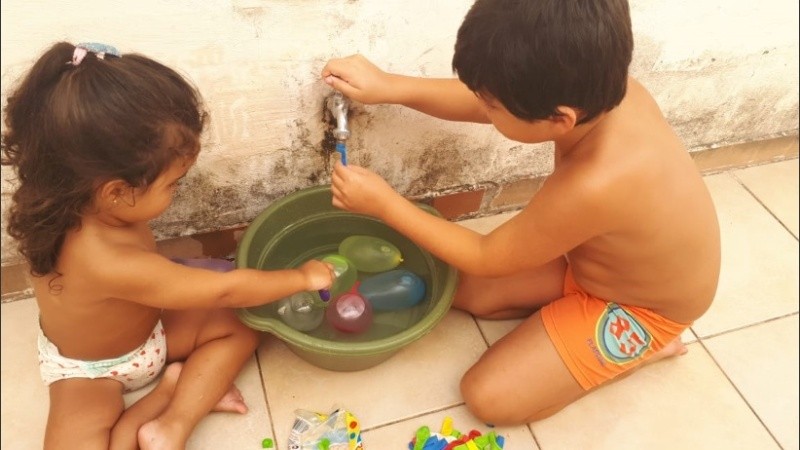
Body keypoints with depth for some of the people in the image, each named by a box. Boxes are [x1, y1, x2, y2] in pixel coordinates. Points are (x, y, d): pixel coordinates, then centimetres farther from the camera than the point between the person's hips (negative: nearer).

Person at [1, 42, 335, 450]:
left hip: (145, 329, 8)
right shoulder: (108, 263, -46)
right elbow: (226, 290, -35)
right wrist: (302, 277, -23)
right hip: (91, 369, -7)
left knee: (241, 327, -4)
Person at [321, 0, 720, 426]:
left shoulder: (593, 186, -43)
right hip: (601, 263, 7)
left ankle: (635, 347, 6)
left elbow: (486, 257, -24)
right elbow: (479, 103, -3)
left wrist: (384, 203, -19)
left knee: (488, 396, -9)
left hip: (637, 309, -7)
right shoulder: (598, 87, -22)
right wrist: (389, 87, -12)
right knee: (463, 290, 7)